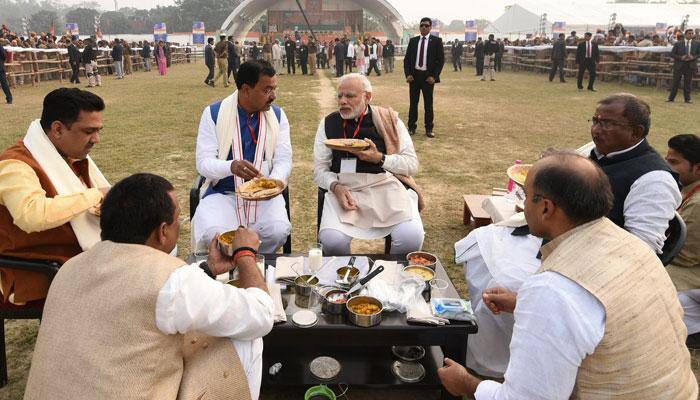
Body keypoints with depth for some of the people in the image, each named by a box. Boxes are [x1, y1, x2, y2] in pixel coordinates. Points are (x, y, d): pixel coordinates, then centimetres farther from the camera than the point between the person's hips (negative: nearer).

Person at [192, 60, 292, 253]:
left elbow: (284, 161, 1)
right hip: (222, 193, -1)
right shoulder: (213, 114, -4)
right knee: (214, 234, -30)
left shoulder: (278, 115, 4)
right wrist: (231, 167, -32)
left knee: (278, 232, -27)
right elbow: (203, 163, -9)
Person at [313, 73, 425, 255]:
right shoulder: (329, 123, 11)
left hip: (386, 185, 0)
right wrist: (336, 187, -11)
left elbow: (412, 165, 4)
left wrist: (379, 158, -11)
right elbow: (320, 170, 10)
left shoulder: (389, 120, 7)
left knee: (411, 236, -26)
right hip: (345, 188, 1)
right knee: (331, 240, -28)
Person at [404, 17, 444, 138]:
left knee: (428, 104, 4)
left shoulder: (436, 41, 0)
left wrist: (434, 76, -10)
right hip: (414, 75, 2)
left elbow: (441, 59, -2)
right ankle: (411, 127, 15)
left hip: (428, 76, -2)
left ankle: (429, 129, 12)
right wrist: (408, 74, -4)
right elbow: (407, 58, 9)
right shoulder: (413, 41, 9)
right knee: (413, 103, 7)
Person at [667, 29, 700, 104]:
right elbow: (672, 54, -1)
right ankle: (671, 98, 10)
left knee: (688, 82, 5)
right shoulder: (678, 43, 0)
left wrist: (693, 57, -13)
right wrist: (681, 57, -15)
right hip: (679, 65, -1)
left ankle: (687, 98, 13)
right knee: (675, 82, 3)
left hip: (690, 66, 1)